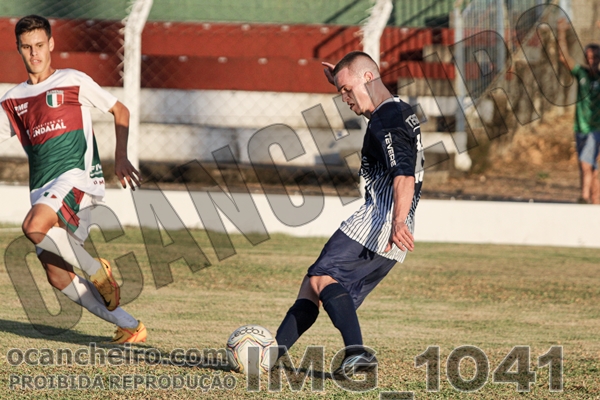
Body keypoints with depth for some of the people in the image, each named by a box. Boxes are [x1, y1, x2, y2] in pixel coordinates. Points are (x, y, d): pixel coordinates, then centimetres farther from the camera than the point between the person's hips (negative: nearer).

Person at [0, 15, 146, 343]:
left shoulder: (73, 82, 5)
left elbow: (120, 111, 12)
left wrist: (121, 158, 3)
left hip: (77, 174, -6)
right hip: (42, 189, 6)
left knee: (34, 226, -34)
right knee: (57, 277, -3)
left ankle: (97, 270, -12)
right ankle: (131, 328, 7)